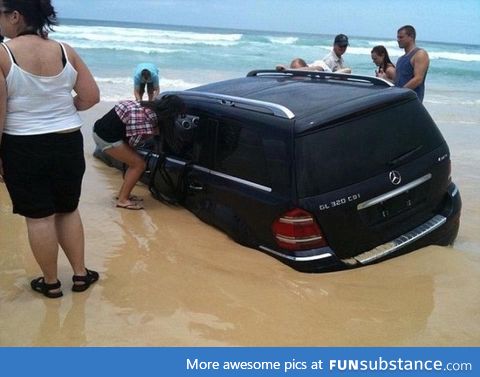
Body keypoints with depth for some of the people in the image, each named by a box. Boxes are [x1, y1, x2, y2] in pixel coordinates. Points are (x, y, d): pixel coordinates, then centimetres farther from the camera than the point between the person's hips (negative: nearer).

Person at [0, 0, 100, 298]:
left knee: (39, 217, 8)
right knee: (68, 210, 18)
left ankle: (51, 283, 22)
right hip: (68, 144, 4)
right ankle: (80, 274, 27)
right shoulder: (66, 52, -2)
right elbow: (91, 97, 1)